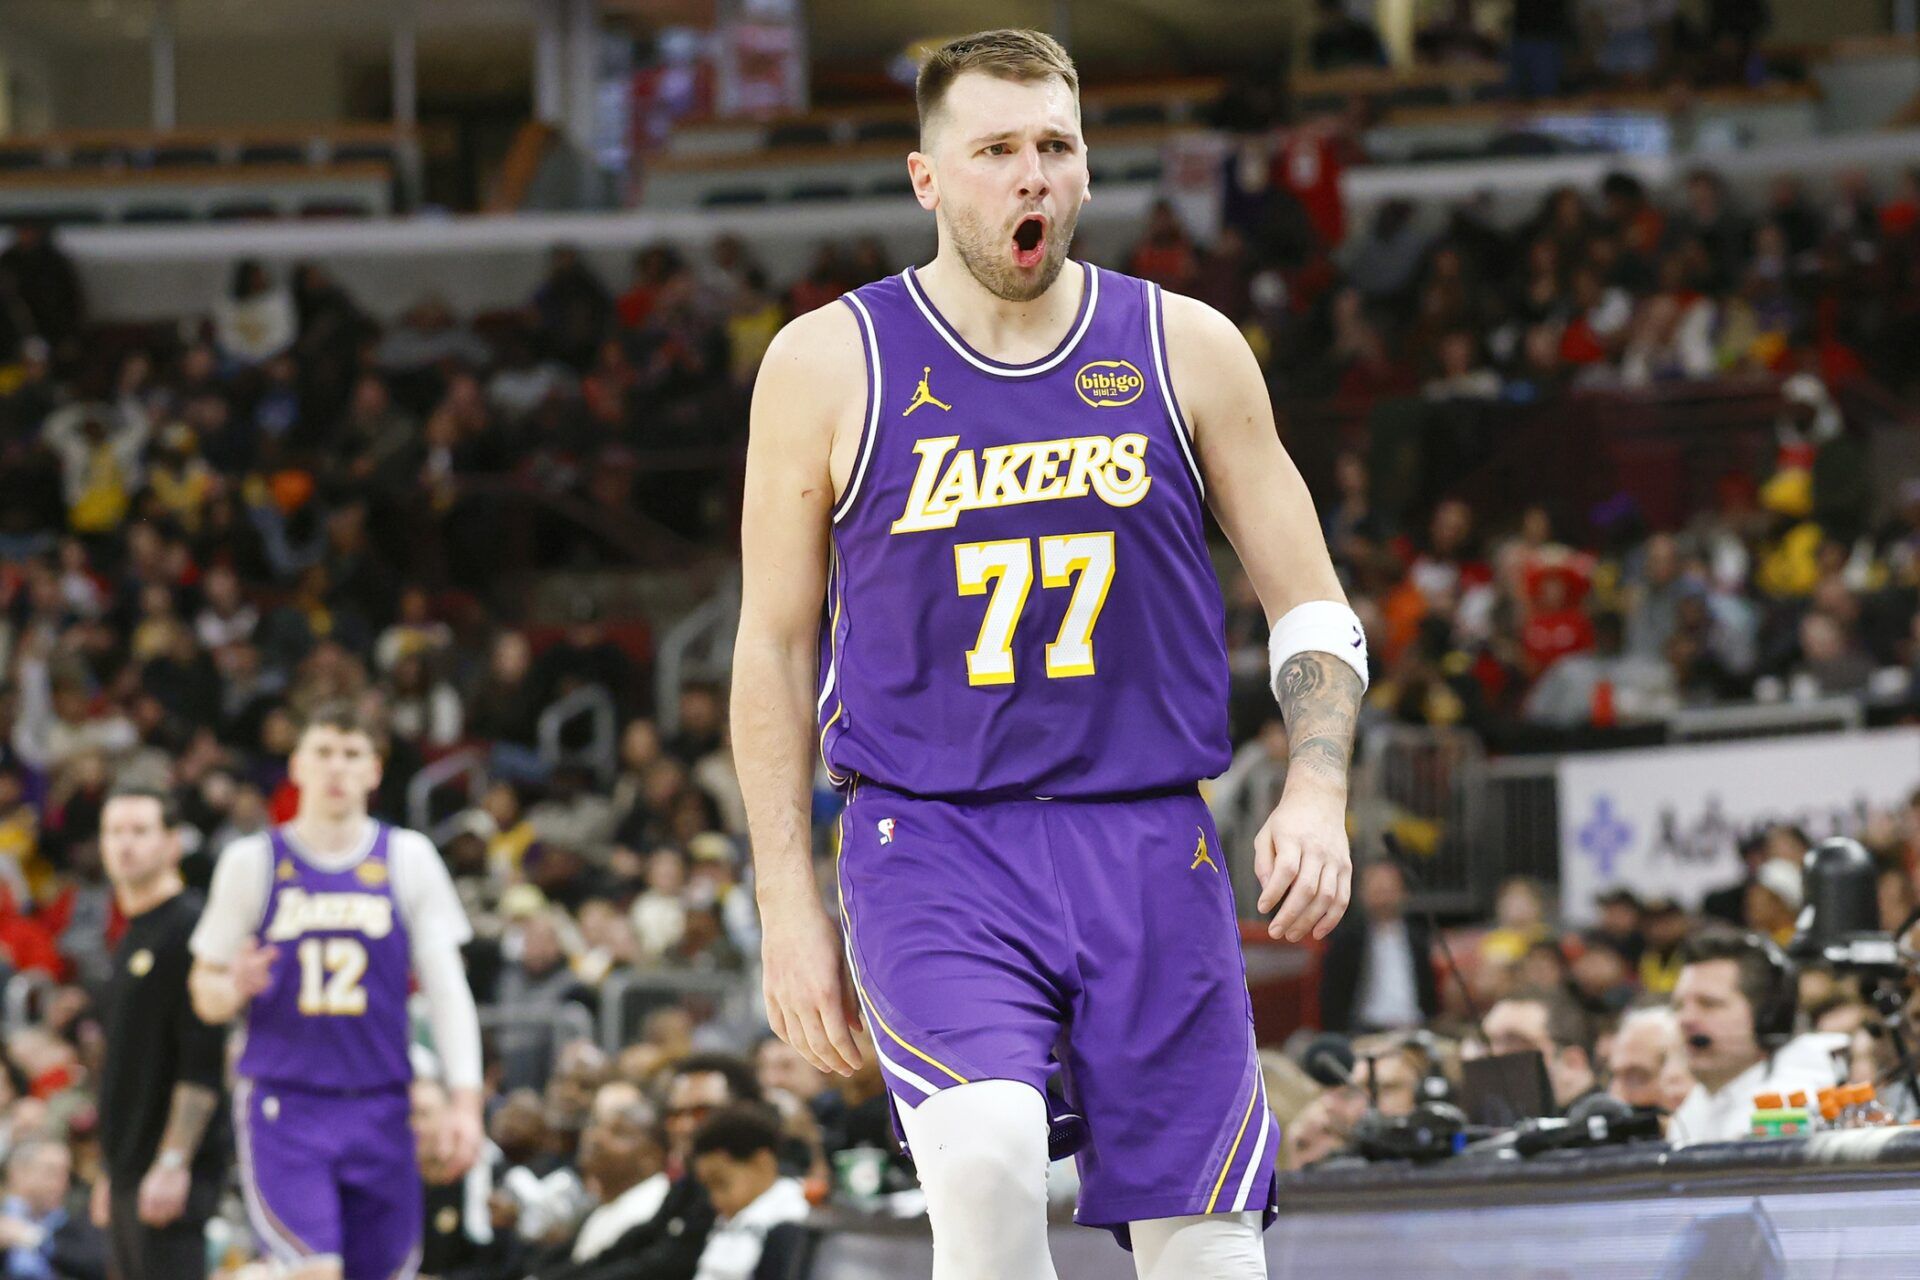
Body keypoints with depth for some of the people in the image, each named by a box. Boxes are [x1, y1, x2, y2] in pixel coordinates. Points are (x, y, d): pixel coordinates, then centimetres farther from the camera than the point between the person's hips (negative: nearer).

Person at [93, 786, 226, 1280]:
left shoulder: (189, 930, -11)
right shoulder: (131, 939, 18)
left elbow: (202, 1067, -18)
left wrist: (172, 1165, -23)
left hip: (170, 1177, -9)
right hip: (129, 1174, 9)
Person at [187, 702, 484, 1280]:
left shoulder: (408, 858, 6)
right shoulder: (252, 862, 3)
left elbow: (446, 987, 4)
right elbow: (204, 993, 9)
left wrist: (465, 1101, -7)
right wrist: (233, 988, -16)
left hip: (379, 1108, 2)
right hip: (282, 1107, -2)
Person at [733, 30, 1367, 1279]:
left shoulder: (1184, 350, 5)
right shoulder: (831, 363, 1)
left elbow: (1313, 611, 10)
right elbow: (775, 643, 8)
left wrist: (1316, 794, -8)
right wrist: (789, 902, 2)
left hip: (1150, 848, 2)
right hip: (933, 847, -2)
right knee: (988, 1161, -29)